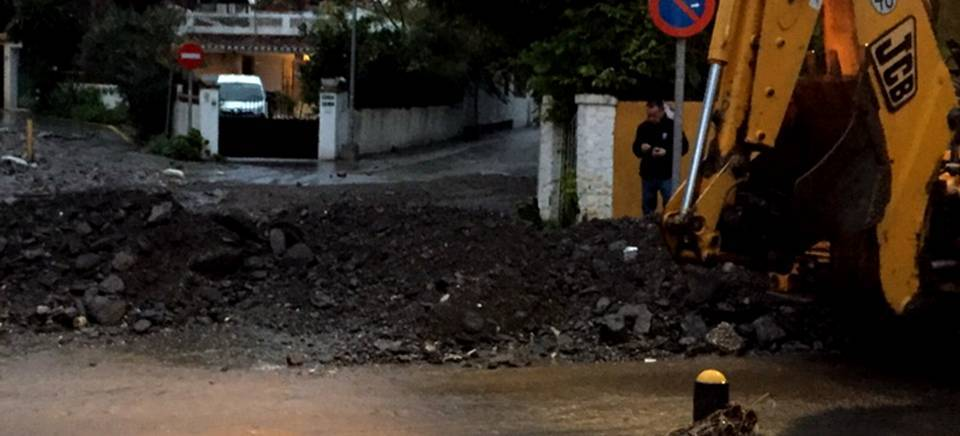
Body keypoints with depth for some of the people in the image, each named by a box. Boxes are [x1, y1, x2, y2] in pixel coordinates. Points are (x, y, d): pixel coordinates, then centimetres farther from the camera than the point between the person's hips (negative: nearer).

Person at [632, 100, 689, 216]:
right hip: (648, 175, 4)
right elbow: (635, 148, 13)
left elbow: (684, 146, -4)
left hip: (667, 175, -4)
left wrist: (667, 152, -18)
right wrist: (641, 148, -11)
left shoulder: (672, 126, -6)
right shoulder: (643, 127, 5)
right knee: (648, 208, 12)